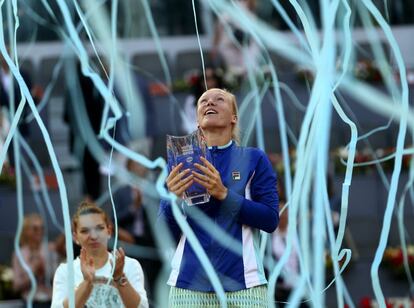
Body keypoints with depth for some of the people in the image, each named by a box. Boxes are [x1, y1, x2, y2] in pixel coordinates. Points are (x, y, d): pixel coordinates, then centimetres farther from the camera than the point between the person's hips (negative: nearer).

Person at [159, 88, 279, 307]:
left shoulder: (253, 159, 6)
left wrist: (224, 194, -13)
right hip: (189, 283, 1)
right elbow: (168, 232, 7)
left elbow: (271, 220, -2)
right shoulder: (181, 162, 10)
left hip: (242, 282, -1)